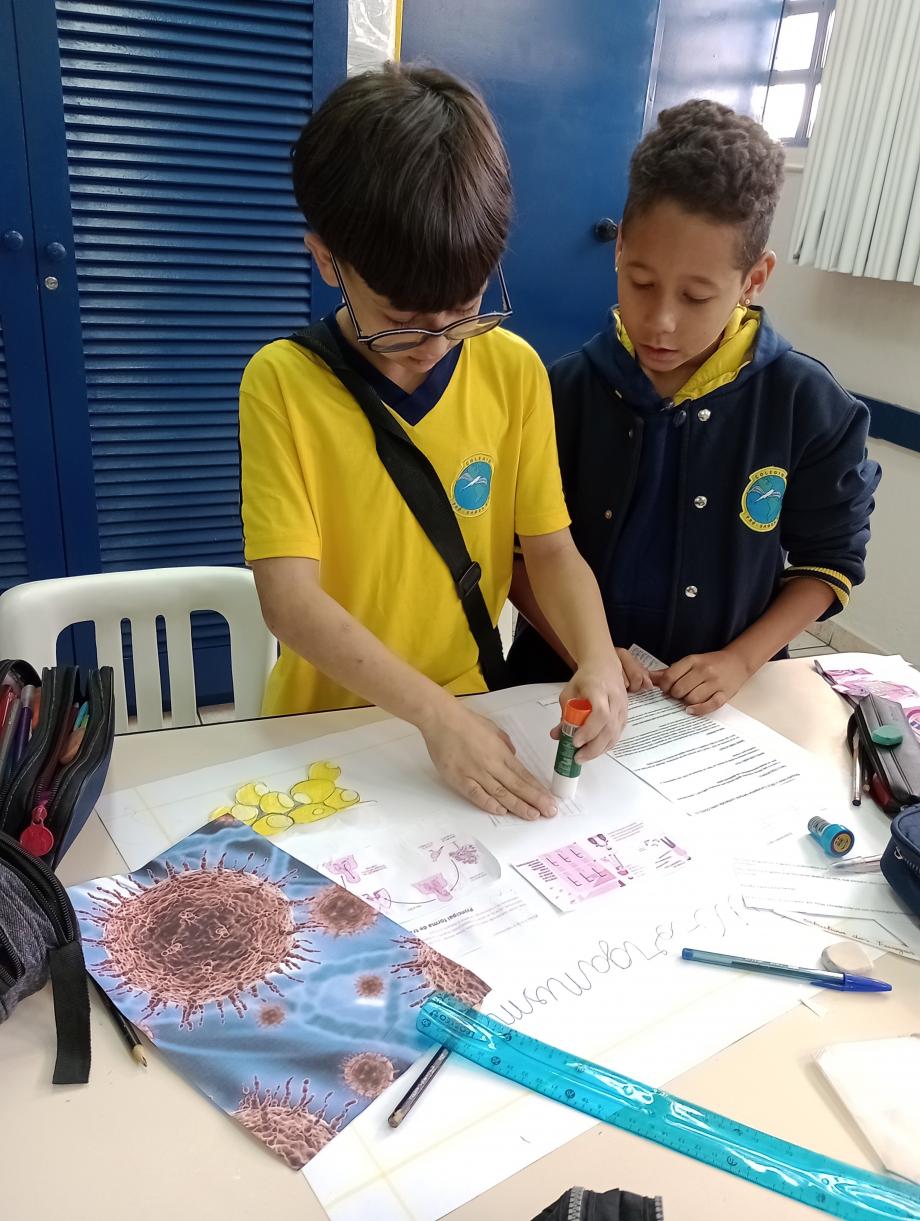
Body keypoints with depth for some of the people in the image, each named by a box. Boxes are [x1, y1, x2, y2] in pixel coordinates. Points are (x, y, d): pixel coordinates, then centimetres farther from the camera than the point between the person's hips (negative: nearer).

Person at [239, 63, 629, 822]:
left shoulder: (514, 370, -3)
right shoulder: (282, 383, -11)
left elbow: (552, 548, 1)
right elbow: (290, 597, -17)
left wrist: (598, 659, -17)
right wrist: (433, 710, -26)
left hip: (467, 710, 2)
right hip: (323, 725, -1)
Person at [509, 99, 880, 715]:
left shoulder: (808, 404, -8)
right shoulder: (567, 390, -8)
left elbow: (828, 558, 3)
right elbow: (515, 549, 0)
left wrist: (740, 661, -8)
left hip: (716, 703, 1)